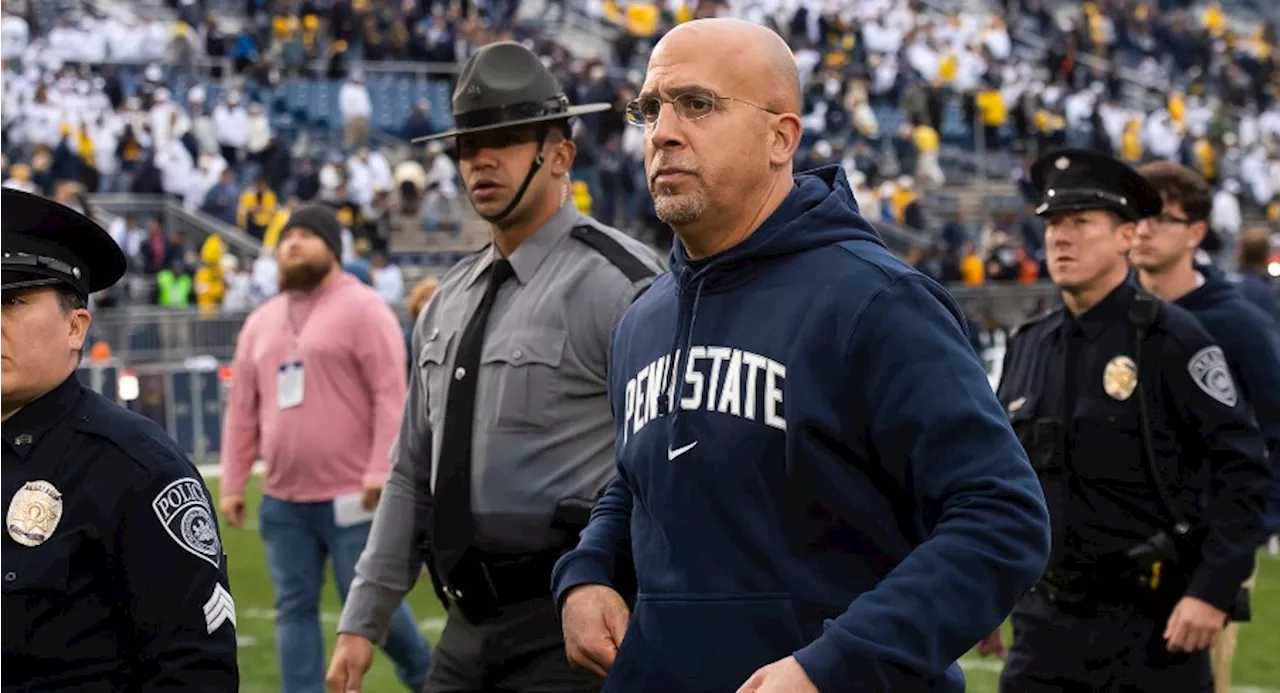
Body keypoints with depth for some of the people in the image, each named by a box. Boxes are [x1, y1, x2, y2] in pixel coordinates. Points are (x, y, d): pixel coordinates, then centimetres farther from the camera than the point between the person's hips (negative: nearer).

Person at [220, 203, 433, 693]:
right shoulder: (261, 322, 15)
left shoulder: (362, 308, -5)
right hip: (282, 498, 6)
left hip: (351, 495, -6)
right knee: (294, 608, 4)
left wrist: (381, 470, -20)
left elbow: (391, 395, -12)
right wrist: (232, 484, 10)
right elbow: (242, 410, 16)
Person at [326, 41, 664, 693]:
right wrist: (362, 621, 16)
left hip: (565, 636, -7)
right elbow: (412, 475, 19)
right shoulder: (448, 303, 15)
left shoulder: (619, 285, -9)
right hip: (468, 627, 7)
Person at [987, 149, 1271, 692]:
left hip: (1153, 620, -5)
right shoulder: (1027, 347, 10)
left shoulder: (1171, 339, -8)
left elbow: (1243, 469, -12)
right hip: (1046, 621, 5)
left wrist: (1214, 590, -17)